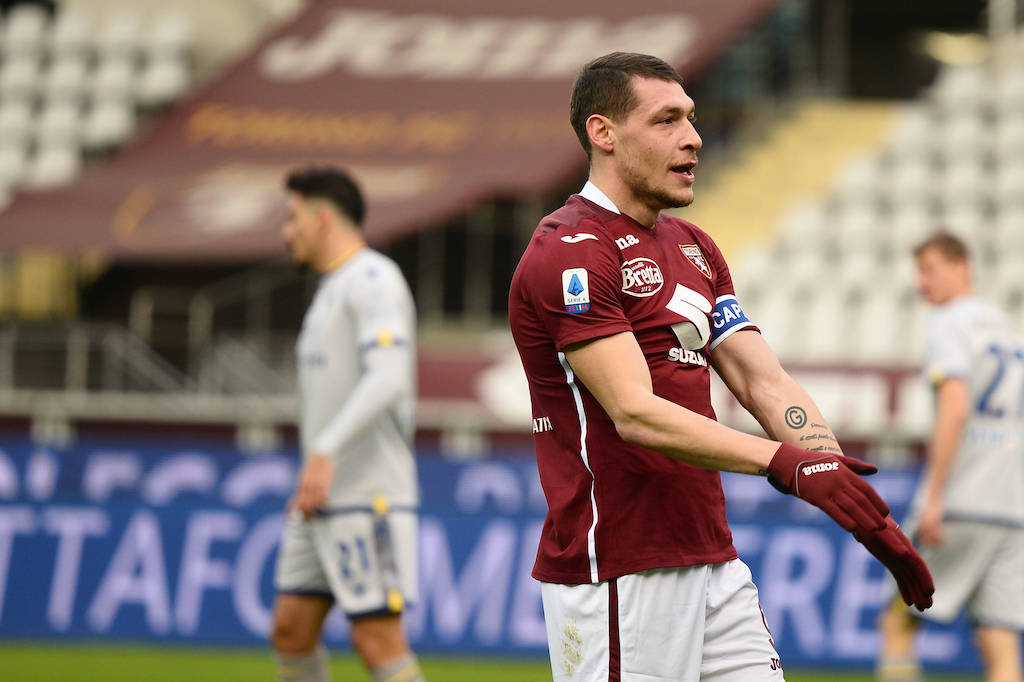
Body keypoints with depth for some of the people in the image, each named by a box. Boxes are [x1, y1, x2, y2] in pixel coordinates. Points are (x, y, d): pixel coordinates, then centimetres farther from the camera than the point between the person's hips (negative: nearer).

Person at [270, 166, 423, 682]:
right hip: (323, 503, 10)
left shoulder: (375, 279, -10)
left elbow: (388, 381, -25)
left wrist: (324, 452, -34)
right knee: (290, 631, 5)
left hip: (368, 499, -10)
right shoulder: (334, 290, 20)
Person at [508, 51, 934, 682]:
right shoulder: (572, 252, -12)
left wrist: (841, 482, -6)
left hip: (713, 564, 8)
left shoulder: (693, 248, 18)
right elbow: (635, 413, -22)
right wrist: (785, 463, -31)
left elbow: (765, 383, 9)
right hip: (615, 577, -8)